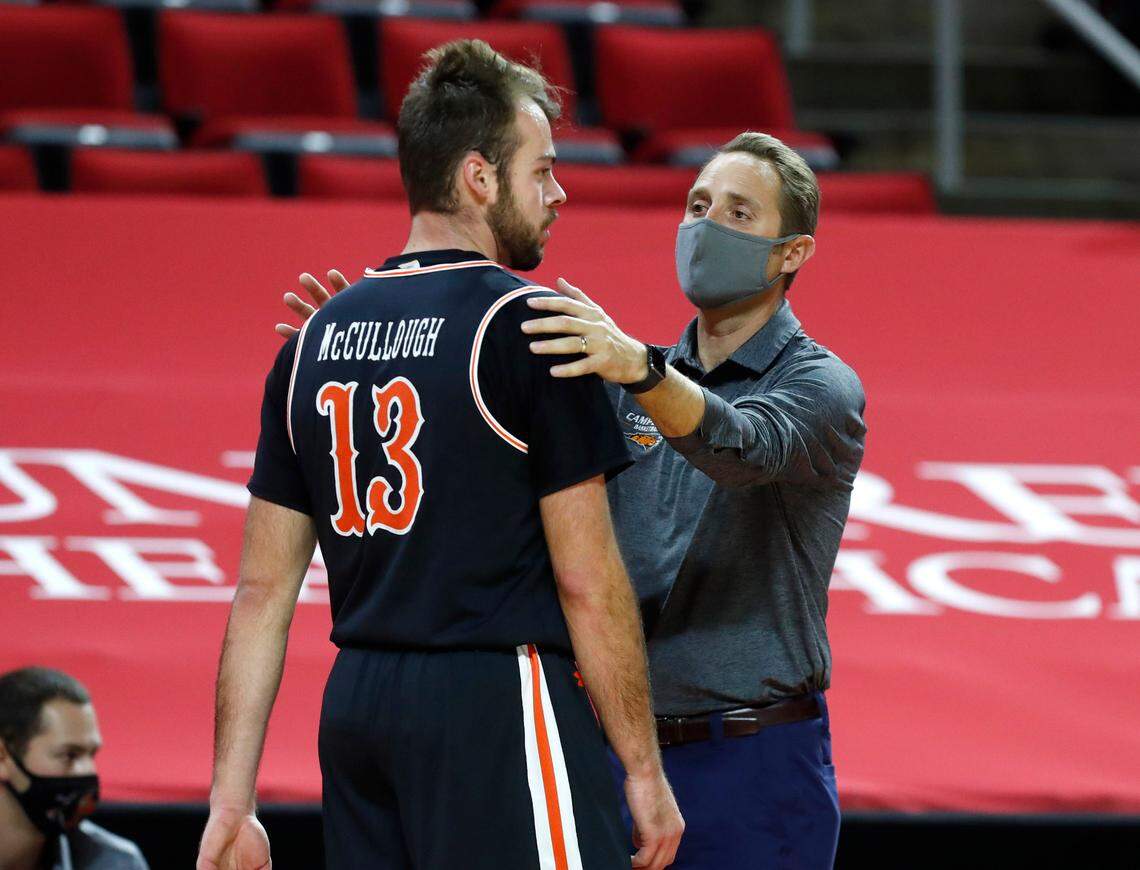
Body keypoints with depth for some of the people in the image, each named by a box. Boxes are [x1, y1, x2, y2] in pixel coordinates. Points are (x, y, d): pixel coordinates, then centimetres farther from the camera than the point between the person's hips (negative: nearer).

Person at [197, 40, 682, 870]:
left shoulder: (315, 339, 12)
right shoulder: (528, 326, -7)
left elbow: (264, 590, 11)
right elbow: (588, 583, -8)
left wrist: (231, 802, 11)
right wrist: (644, 769, -2)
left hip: (354, 709, 7)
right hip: (496, 707, -7)